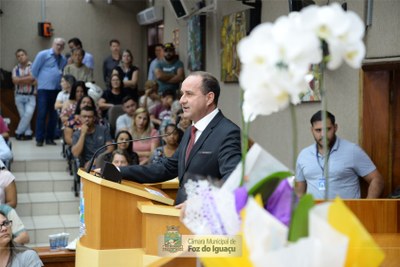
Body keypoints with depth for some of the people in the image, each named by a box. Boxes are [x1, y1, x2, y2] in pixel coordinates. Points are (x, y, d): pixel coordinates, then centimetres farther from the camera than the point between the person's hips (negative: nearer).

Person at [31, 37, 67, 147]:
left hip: (57, 90, 5)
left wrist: (61, 82, 10)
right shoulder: (43, 55, -2)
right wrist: (41, 80, 8)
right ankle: (39, 139, -2)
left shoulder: (63, 59, 12)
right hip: (44, 89, -5)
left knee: (54, 115, 6)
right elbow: (34, 70, 1)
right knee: (42, 114, -6)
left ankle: (50, 138, 14)